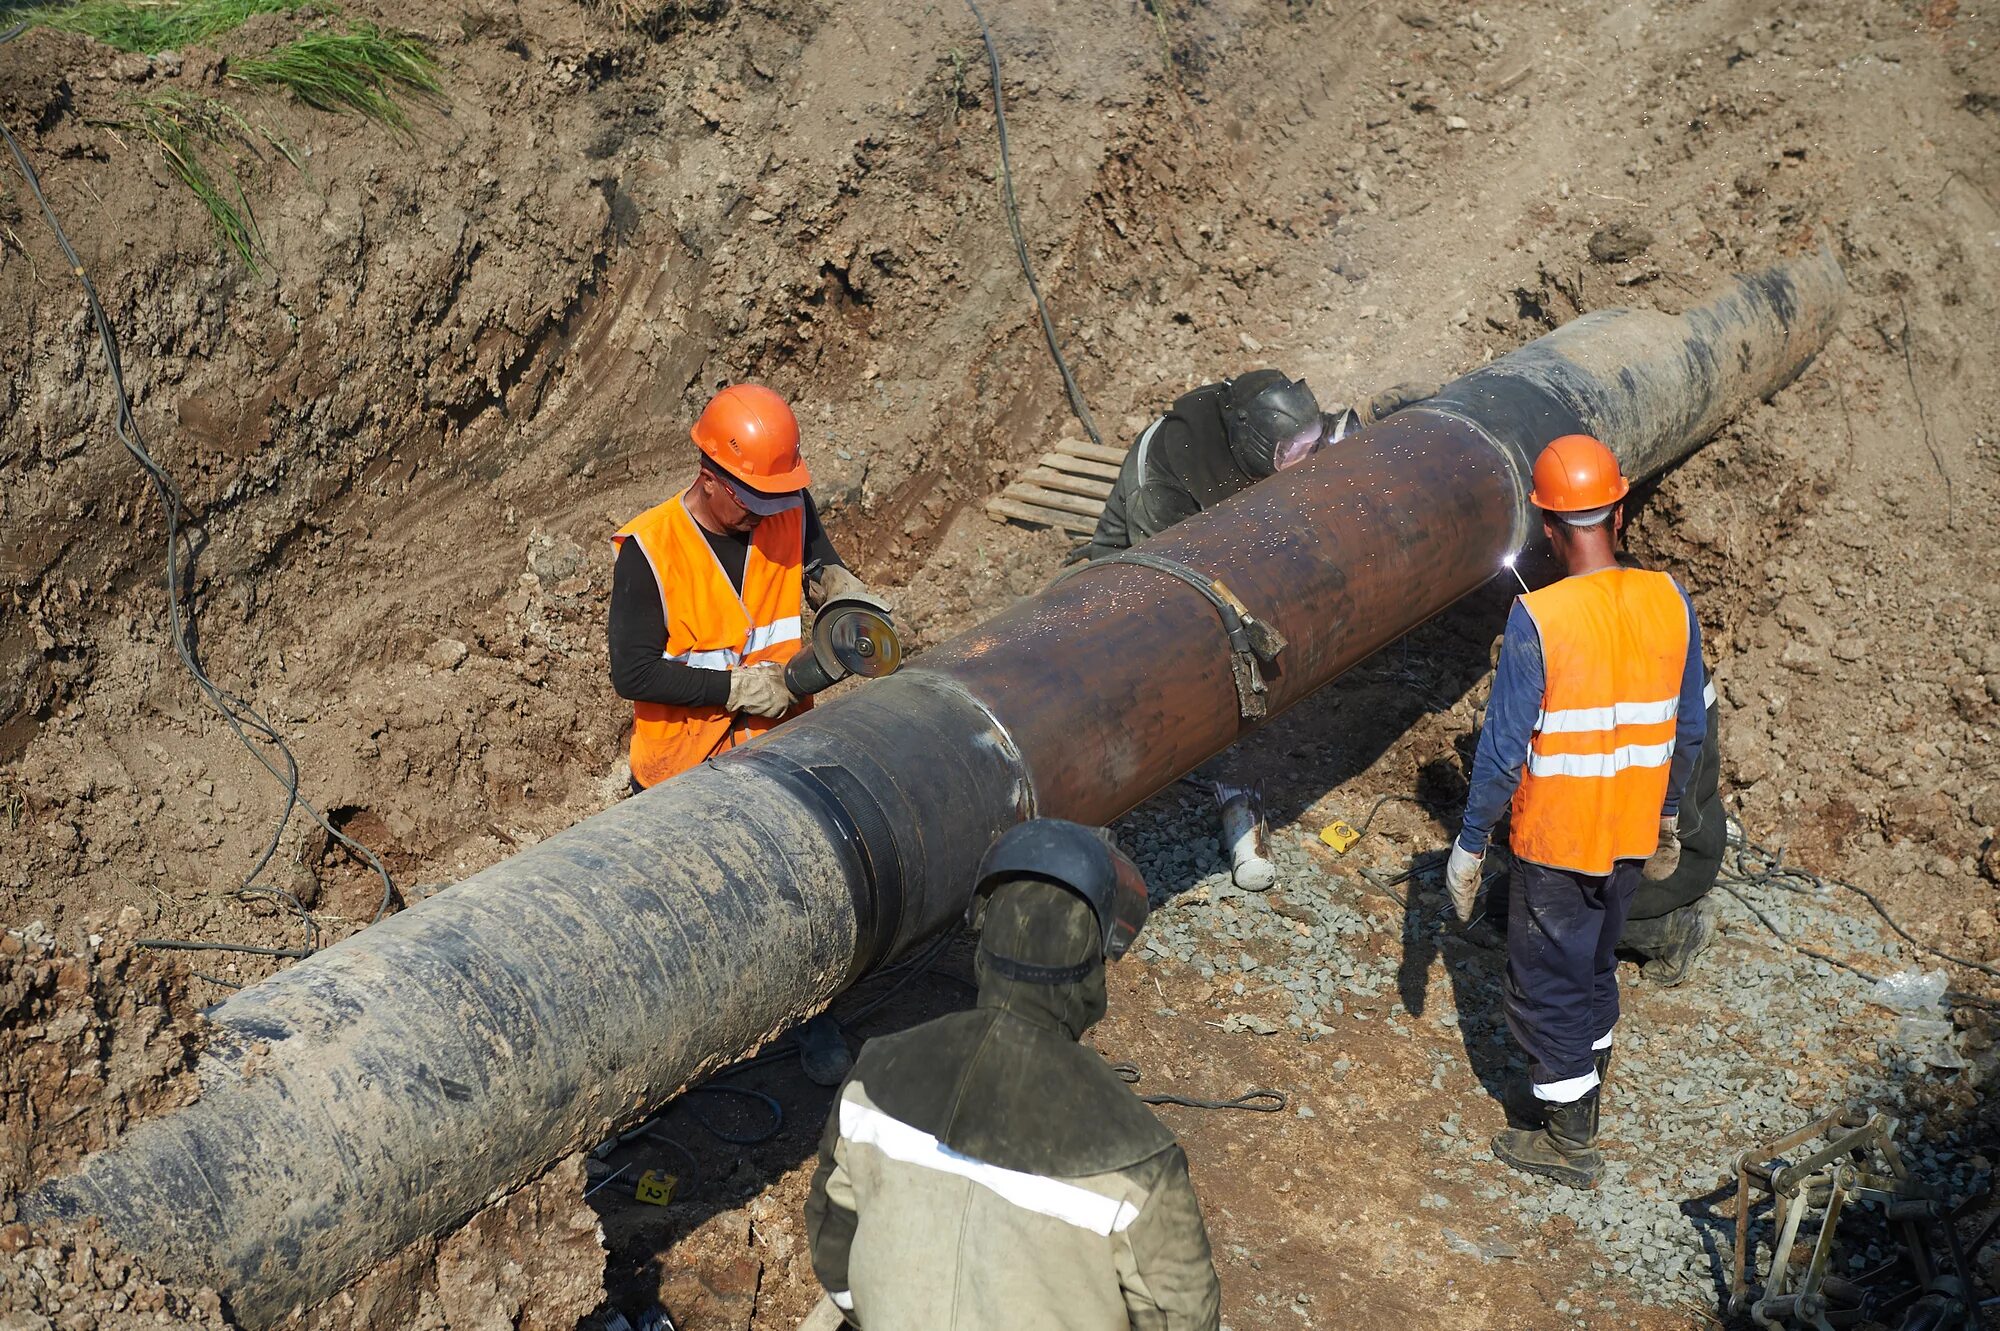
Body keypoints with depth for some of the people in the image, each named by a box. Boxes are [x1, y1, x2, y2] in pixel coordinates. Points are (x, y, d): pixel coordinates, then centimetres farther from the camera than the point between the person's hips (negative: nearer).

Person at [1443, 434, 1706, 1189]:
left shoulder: (1537, 619, -23)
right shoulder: (1670, 603, -7)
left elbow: (1503, 750, -19)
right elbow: (1688, 732, 3)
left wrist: (1469, 845, -8)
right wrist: (1667, 815, 18)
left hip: (1555, 842, -5)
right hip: (1631, 837, 6)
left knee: (1546, 985, 11)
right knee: (1594, 968, 25)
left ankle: (1569, 1144, 22)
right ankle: (1583, 1095, 43)